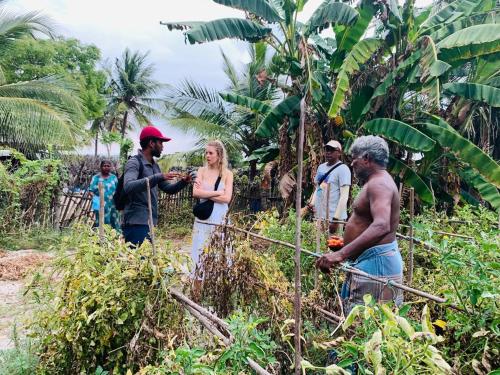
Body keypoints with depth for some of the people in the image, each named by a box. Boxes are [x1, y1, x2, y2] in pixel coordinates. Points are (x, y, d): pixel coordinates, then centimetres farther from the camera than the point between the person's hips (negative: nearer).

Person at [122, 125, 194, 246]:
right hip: (136, 224, -8)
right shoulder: (134, 163, -10)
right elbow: (128, 187, -28)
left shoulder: (154, 165, 15)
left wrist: (183, 182, 0)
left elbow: (168, 188, 20)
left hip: (148, 223, 8)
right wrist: (159, 177, -33)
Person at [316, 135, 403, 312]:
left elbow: (381, 227, -33)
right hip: (370, 260, 11)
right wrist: (346, 243, 31)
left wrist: (341, 254, -39)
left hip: (375, 263, -11)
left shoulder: (378, 184, -17)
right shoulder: (376, 182, 17)